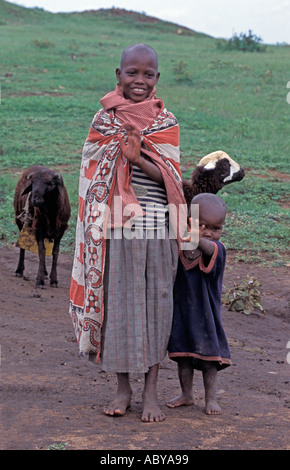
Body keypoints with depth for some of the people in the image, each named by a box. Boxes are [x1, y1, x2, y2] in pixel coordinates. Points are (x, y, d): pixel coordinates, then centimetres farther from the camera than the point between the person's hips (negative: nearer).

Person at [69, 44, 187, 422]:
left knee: (155, 303, 2)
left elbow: (172, 178, -3)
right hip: (113, 229, 1)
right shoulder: (103, 120, 7)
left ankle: (151, 391, 13)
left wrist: (139, 158, -19)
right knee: (116, 302, 3)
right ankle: (123, 387, 18)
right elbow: (92, 175, 10)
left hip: (155, 230, -1)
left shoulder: (167, 123, 4)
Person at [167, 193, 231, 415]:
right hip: (181, 311, 3)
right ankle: (186, 394, 32)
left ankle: (211, 398, 21)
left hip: (206, 312, -3)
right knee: (182, 355, 15)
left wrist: (198, 240, -64)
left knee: (208, 358, 5)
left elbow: (209, 248, -40)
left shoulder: (216, 249, -18)